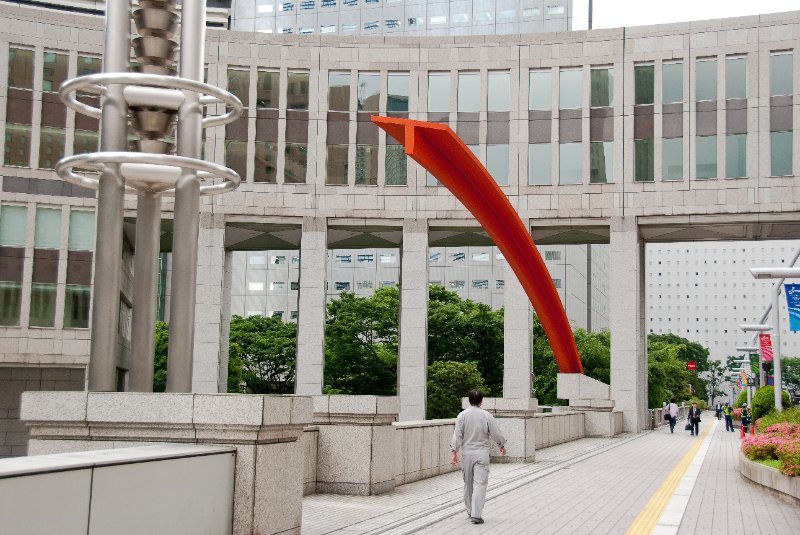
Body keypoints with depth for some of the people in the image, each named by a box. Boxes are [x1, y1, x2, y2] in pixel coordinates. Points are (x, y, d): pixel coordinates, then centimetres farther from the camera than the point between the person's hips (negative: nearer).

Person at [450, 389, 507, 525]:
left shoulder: (462, 415, -4)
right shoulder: (486, 416, -8)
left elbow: (457, 435, -6)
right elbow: (496, 434, -1)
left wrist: (454, 452, -4)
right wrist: (502, 445, 16)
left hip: (466, 453, 3)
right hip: (481, 453, -3)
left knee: (468, 483, 15)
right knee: (479, 484, -4)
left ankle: (470, 511, 27)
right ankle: (476, 514, -12)